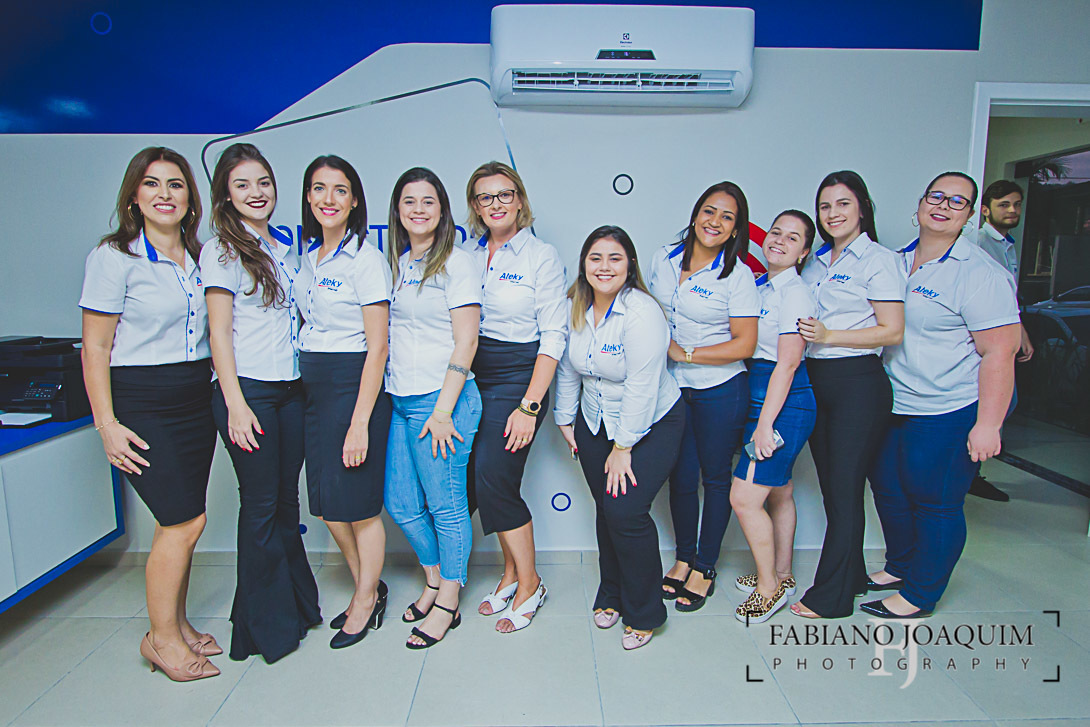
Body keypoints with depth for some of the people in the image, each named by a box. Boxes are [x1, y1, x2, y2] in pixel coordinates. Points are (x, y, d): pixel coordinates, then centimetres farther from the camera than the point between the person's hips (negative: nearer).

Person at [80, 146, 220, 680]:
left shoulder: (199, 258, 10)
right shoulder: (115, 257, -7)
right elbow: (95, 347, -8)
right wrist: (107, 425, -13)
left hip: (197, 400, 6)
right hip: (141, 403, -6)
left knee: (179, 521, 12)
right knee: (185, 520, -6)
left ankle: (175, 624, 28)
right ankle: (160, 638, 14)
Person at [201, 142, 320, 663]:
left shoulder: (287, 247, 14)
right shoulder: (223, 250, -4)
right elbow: (219, 331, -9)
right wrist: (236, 403, -14)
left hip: (291, 388, 6)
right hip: (247, 390, -6)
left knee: (287, 499, 13)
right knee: (261, 504, 2)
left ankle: (297, 603, 29)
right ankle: (267, 624, 18)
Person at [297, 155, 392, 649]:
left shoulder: (366, 260, -12)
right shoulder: (307, 256, 11)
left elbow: (376, 349, -15)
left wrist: (360, 423, -19)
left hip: (354, 385, -7)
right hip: (313, 387, 7)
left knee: (357, 504, 4)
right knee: (327, 505, 12)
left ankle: (365, 600, 28)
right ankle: (367, 588, 34)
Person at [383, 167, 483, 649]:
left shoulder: (456, 263, -7)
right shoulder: (394, 264, 13)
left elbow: (465, 342, -12)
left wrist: (443, 410, -16)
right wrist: (384, 395, 12)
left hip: (441, 400, -7)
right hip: (399, 400, 7)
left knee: (445, 506, 4)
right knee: (400, 504, 14)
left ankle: (447, 604, 22)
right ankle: (434, 580, 37)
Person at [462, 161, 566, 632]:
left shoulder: (543, 256, -3)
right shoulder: (466, 254, 10)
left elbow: (553, 337, -8)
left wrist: (529, 405, -14)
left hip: (518, 374, -5)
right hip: (471, 376, 5)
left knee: (494, 478, -9)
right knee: (478, 477, 3)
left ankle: (529, 583, 13)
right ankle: (511, 572, 26)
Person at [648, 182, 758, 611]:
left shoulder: (737, 276, -10)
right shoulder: (664, 259, 3)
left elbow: (744, 344, -12)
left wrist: (685, 353, -15)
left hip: (719, 389, -3)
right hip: (671, 387, 3)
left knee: (715, 477, 9)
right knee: (681, 476, 10)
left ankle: (705, 568, 26)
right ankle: (683, 557, 31)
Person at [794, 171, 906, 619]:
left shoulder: (878, 260, -5)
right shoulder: (816, 261, 15)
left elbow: (892, 331, -11)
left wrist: (828, 336, -18)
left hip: (858, 383, -7)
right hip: (815, 382, 7)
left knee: (845, 488, -1)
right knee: (830, 485, 13)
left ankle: (831, 597, 10)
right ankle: (851, 576, 29)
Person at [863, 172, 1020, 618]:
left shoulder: (981, 275, -14)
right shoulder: (897, 262, 8)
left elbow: (999, 354, -18)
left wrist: (988, 424, -21)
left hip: (948, 413, -7)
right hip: (891, 405, 7)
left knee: (935, 503, 5)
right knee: (888, 488, 18)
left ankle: (919, 595, 22)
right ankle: (899, 567, 39)